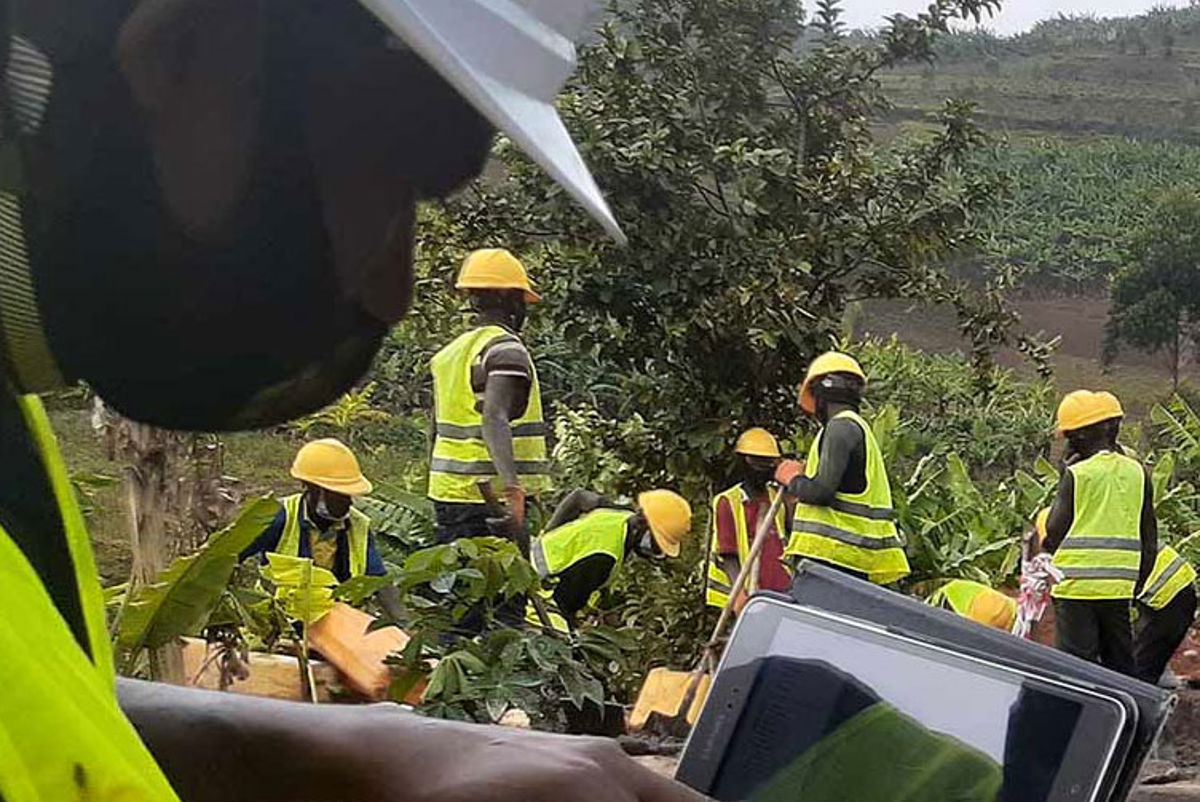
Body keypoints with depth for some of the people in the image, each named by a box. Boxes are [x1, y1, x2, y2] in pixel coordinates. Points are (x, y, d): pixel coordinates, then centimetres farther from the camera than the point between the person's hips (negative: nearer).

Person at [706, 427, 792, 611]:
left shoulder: (778, 498, 15)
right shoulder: (727, 502, 0)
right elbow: (728, 555, -4)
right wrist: (740, 593, -19)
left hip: (781, 592, 4)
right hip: (750, 593, -4)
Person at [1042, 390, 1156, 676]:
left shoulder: (1077, 474, -9)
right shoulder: (1137, 472, 6)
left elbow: (1054, 531, -6)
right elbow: (1149, 537, 11)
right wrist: (1139, 582, 19)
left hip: (1076, 585, -5)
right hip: (1119, 585, 5)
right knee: (1120, 661, 15)